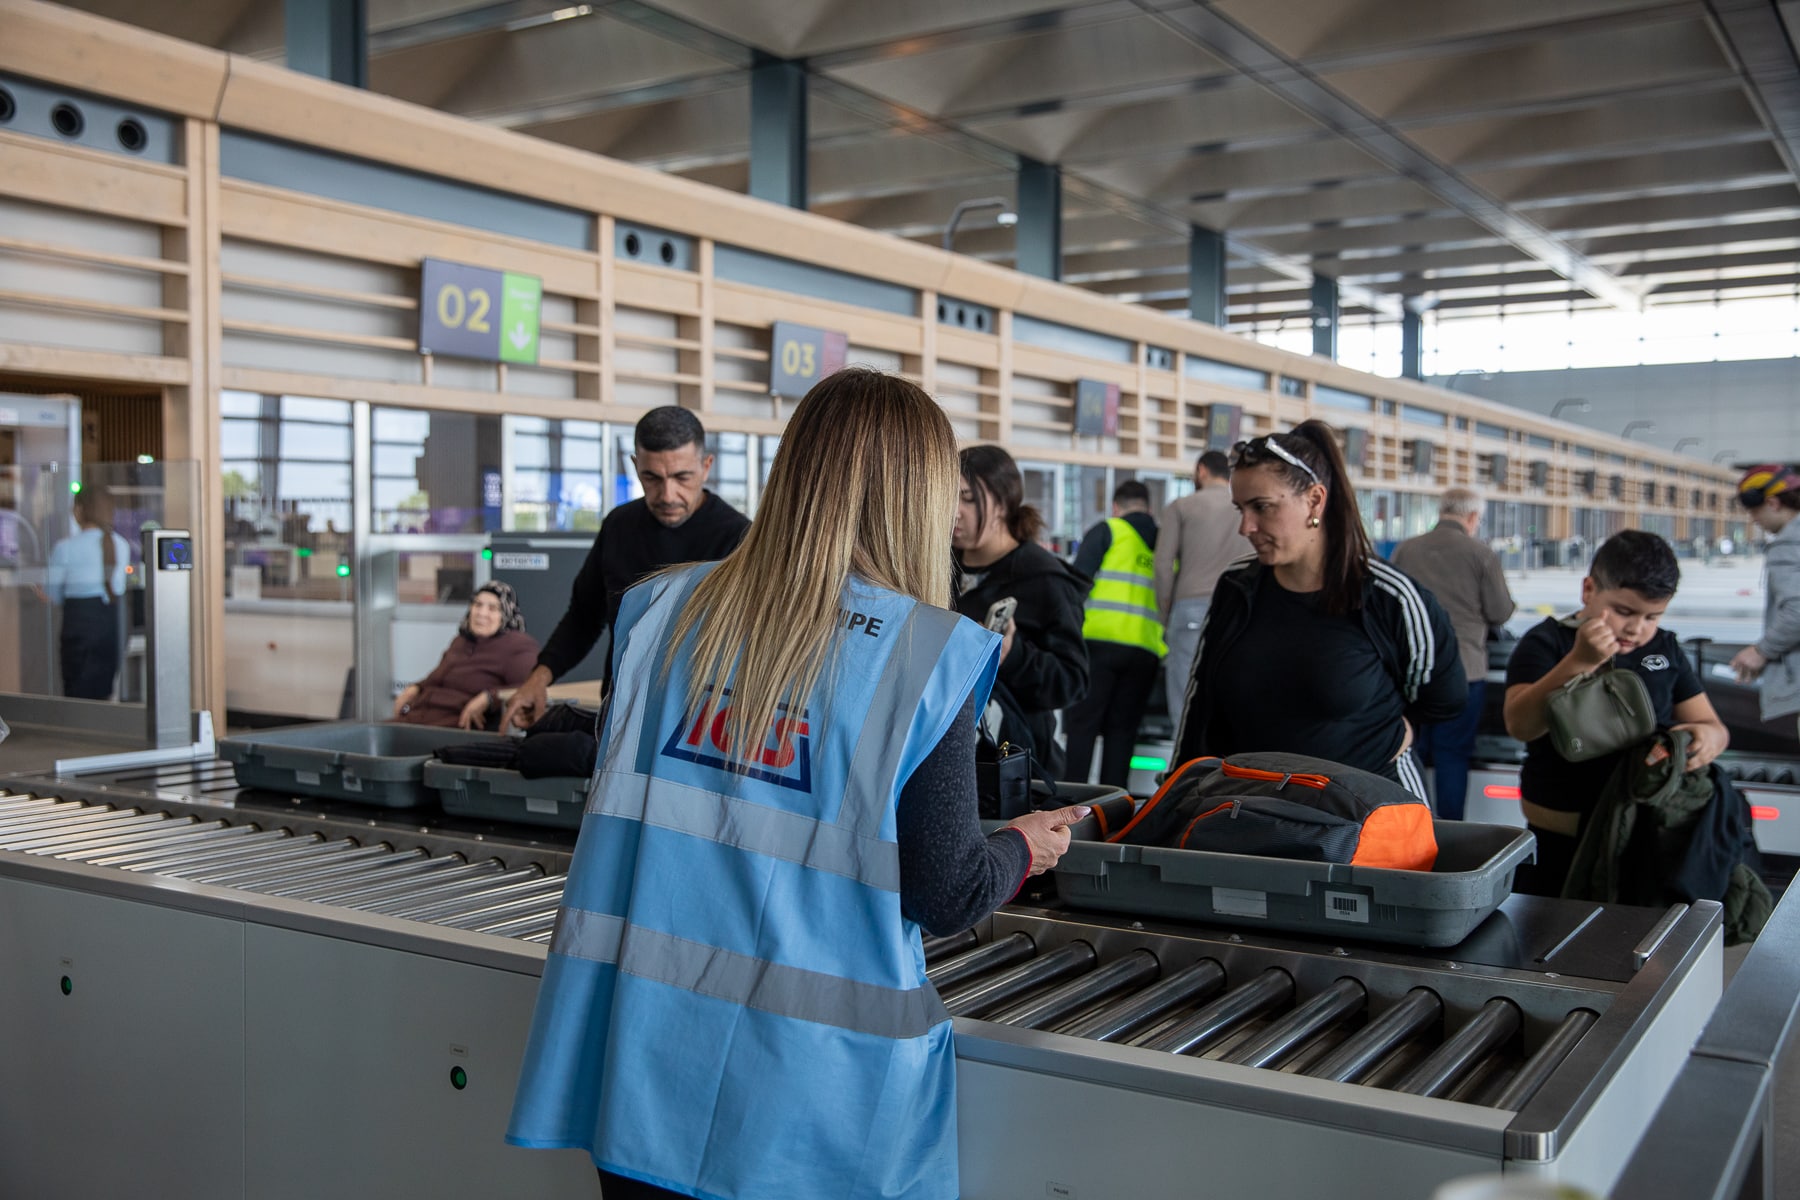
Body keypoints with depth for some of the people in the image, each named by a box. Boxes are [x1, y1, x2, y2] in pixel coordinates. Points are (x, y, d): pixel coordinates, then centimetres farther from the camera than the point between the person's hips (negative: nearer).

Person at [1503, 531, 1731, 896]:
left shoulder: (1666, 649, 7)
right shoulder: (1547, 642, -8)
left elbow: (1713, 725, 11)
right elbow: (1520, 725, -23)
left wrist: (1708, 737, -15)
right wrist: (1579, 661, -35)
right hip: (1561, 839, -4)